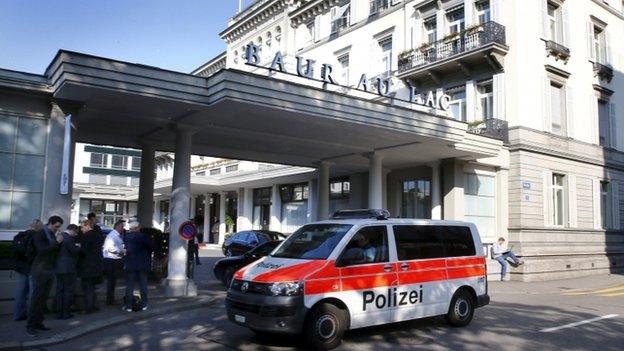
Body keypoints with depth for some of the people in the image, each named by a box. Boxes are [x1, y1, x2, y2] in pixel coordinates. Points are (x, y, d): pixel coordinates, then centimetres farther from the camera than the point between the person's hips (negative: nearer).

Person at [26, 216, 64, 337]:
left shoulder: (53, 235, 12)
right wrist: (56, 242, -18)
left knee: (43, 298, 8)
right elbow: (42, 250, -19)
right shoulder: (39, 234, -8)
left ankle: (38, 322, 15)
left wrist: (59, 241, -2)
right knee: (35, 298, -5)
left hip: (49, 270, 7)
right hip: (39, 270, -7)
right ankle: (30, 326, -1)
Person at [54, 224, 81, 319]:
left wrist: (76, 246, 13)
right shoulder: (68, 238, -17)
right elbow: (74, 250, -21)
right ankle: (66, 313, 2)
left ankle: (59, 313, 17)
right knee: (69, 290, 0)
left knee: (60, 290, 12)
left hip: (59, 268, 9)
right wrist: (79, 246, -2)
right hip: (68, 269, -9)